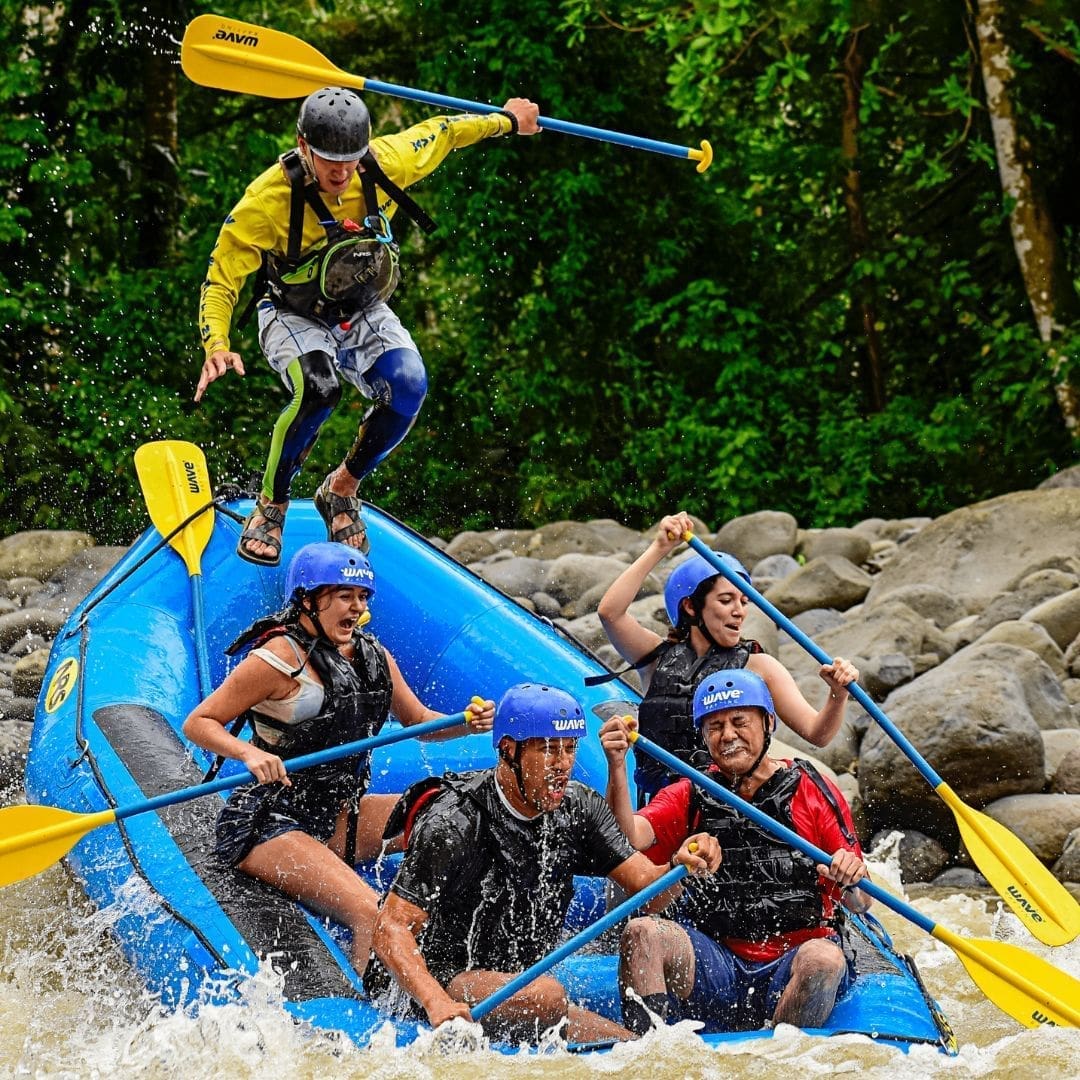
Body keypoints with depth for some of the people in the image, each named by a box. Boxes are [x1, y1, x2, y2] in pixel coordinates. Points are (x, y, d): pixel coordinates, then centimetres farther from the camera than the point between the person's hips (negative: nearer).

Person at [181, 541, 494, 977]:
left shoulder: (371, 657, 8)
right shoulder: (279, 659, -12)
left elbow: (417, 720, 19)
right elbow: (198, 723, -11)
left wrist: (467, 723, -2)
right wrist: (250, 753, -30)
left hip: (337, 817, 8)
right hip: (268, 824, -8)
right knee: (372, 916, -28)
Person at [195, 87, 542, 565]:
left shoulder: (387, 163, -19)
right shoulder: (267, 200, -27)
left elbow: (442, 131, 2)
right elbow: (220, 282, -22)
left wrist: (508, 119, 18)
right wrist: (217, 347, -40)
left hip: (365, 316, 4)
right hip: (295, 318, -3)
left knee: (408, 387, -25)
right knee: (317, 389, -35)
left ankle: (341, 491, 1)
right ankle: (270, 507, -12)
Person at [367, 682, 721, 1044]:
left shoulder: (578, 807, -1)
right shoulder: (454, 825, -20)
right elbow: (392, 929, -23)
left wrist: (679, 866, -29)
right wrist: (437, 1004, -40)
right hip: (441, 983, -6)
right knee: (545, 994, -34)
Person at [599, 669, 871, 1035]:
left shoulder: (813, 792, 5)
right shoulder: (689, 798, 13)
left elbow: (859, 904, 2)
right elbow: (630, 837, -8)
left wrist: (851, 881, -21)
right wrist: (617, 767, -24)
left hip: (788, 974, -2)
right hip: (714, 969, 2)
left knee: (824, 959, -34)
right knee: (641, 932, -24)